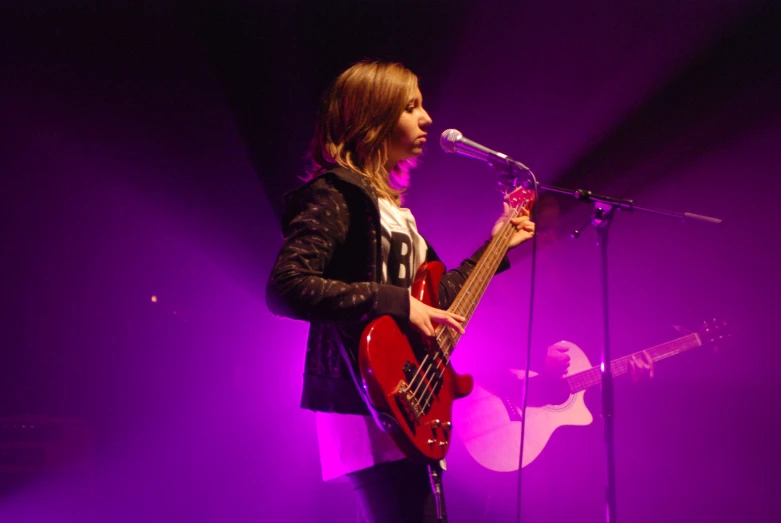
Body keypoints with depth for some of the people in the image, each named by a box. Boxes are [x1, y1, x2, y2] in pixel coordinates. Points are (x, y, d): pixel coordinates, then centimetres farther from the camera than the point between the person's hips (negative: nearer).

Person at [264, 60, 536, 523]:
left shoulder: (388, 203, 18)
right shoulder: (335, 195, -11)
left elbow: (432, 299, 24)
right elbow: (284, 288, -25)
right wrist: (395, 302, -26)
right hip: (372, 406, -10)